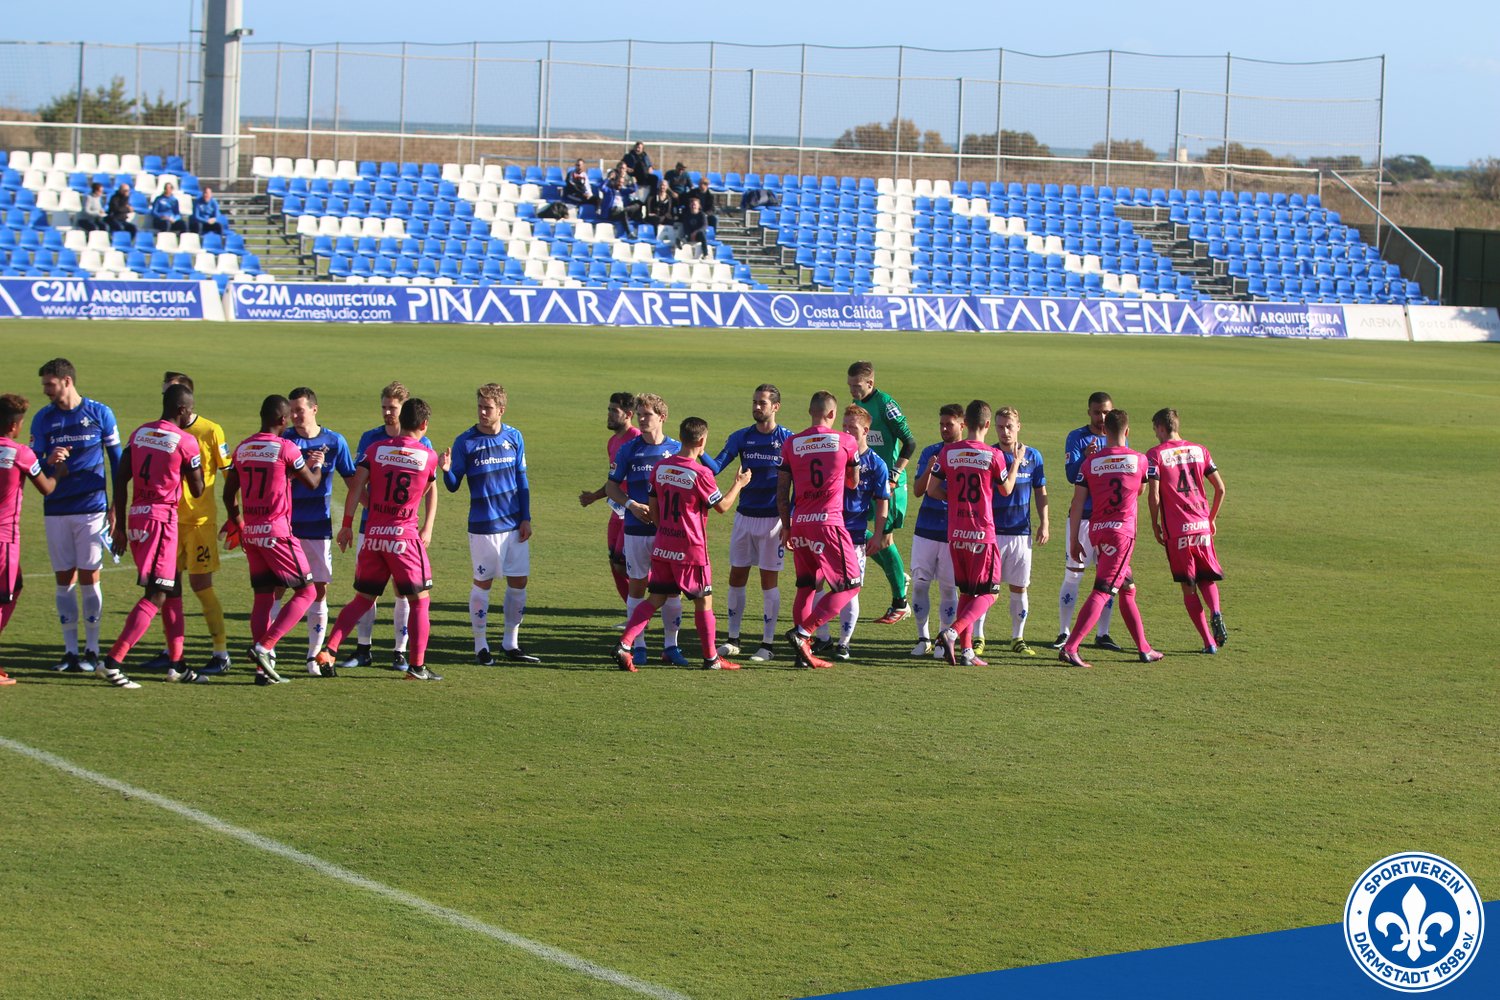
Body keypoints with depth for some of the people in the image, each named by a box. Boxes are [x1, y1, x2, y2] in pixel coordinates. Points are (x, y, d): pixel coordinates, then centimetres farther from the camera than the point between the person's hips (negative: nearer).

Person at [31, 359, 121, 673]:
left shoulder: (99, 413, -1)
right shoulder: (42, 419, 4)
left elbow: (116, 460, 6)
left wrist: (116, 505, 3)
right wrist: (49, 462, -21)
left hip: (92, 508, -2)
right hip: (56, 511, 2)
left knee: (89, 577, -3)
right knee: (64, 580, 3)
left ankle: (92, 650, 4)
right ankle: (70, 650, 9)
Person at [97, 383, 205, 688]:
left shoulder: (139, 433, 11)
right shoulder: (185, 442, -8)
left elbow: (121, 480, 9)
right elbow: (197, 490, 0)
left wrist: (120, 525, 13)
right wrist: (197, 461, 16)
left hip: (136, 515, 8)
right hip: (161, 518, -8)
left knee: (173, 588, 17)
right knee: (156, 596, -7)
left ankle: (176, 663, 20)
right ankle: (113, 661, -16)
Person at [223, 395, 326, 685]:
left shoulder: (242, 448, 8)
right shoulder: (285, 448, -10)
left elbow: (229, 493, 15)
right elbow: (312, 483, 1)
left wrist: (236, 522, 31)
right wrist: (317, 464, 23)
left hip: (251, 531, 7)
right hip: (276, 531, -7)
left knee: (263, 596, 11)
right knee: (306, 591, 2)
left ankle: (262, 668, 6)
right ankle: (265, 646, -12)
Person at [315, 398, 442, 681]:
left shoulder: (375, 448, 3)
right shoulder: (428, 456, 0)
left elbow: (356, 487, -4)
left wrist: (347, 525, 1)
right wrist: (427, 530, 29)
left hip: (372, 535, 3)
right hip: (405, 535, -3)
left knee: (363, 599, 14)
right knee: (419, 601, 7)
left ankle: (329, 650, 4)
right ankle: (417, 665, 3)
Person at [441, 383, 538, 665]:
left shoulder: (514, 437, 4)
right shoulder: (466, 442, -6)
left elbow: (522, 480, 10)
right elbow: (453, 486, -4)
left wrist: (526, 518, 5)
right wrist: (447, 471, -26)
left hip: (515, 524, 4)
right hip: (483, 526, -4)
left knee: (518, 582, 5)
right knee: (482, 583, 1)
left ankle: (511, 644, 17)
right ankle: (481, 646, 10)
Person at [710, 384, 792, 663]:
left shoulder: (788, 440, -5)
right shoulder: (741, 438, 4)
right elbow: (716, 466, -3)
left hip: (773, 518, -4)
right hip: (744, 516, 4)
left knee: (769, 580, -1)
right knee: (736, 577, 6)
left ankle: (768, 644, 5)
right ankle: (733, 640, 15)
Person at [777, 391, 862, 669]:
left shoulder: (790, 444, 5)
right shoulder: (846, 442, -1)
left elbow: (782, 491, 7)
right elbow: (853, 483, 14)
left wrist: (786, 527, 17)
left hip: (799, 524, 4)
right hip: (828, 522, -4)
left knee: (806, 586, 15)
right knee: (849, 584, 3)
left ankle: (804, 652, 12)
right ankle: (803, 632, -11)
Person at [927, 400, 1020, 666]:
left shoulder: (948, 452, 0)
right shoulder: (993, 455, -9)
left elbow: (932, 489, 2)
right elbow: (1006, 490, 6)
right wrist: (1016, 462, 20)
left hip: (955, 534, 4)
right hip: (982, 533, -4)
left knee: (966, 592, 16)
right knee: (989, 593, 3)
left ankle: (966, 649, 10)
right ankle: (953, 632, -18)